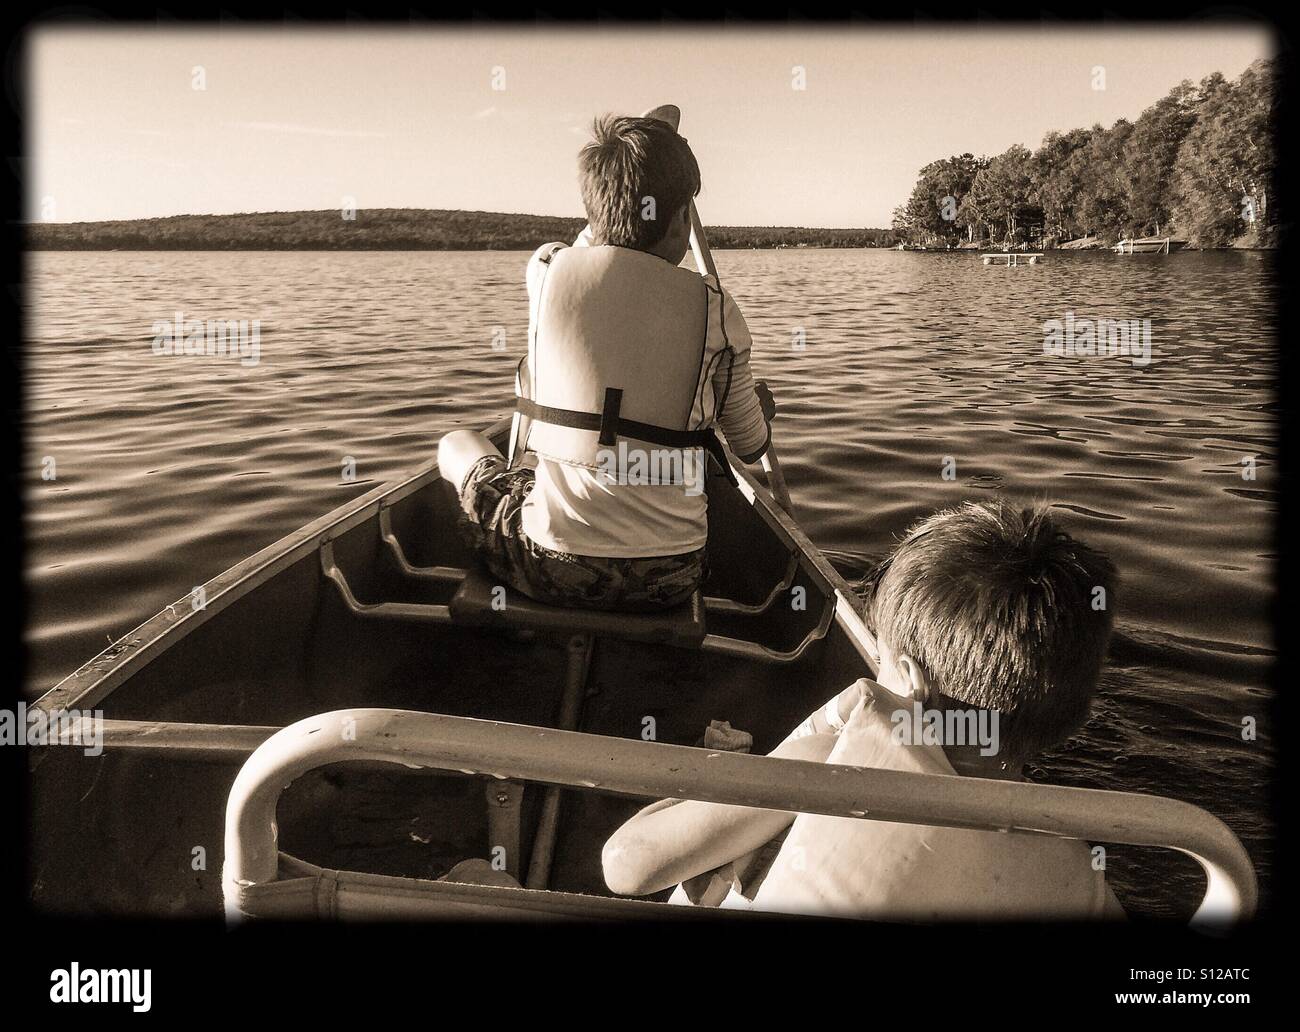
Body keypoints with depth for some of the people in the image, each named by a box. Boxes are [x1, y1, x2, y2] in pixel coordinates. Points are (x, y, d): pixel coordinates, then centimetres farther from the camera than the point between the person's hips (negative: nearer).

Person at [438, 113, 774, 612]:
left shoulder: (544, 268, -5)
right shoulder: (714, 308, -5)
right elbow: (752, 448, 8)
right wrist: (761, 406, 30)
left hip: (552, 567, -1)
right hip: (669, 579, 2)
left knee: (459, 443, 28)